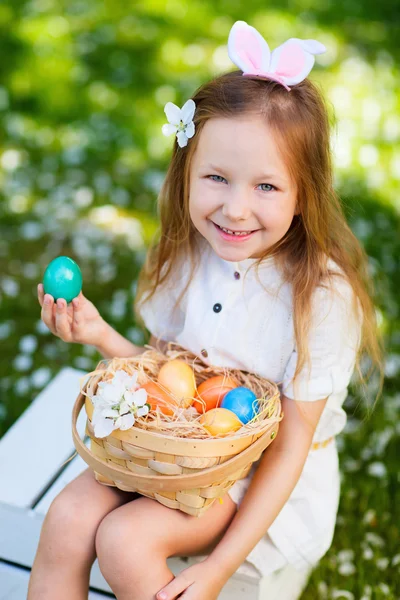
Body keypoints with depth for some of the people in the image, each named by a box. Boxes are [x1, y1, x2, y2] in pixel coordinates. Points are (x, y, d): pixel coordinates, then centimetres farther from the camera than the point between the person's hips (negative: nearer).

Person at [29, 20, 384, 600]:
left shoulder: (322, 295, -24)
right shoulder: (187, 258, -7)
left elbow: (289, 449, -18)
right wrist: (100, 334, -13)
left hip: (269, 482, -5)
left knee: (125, 538, -22)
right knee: (68, 518, -15)